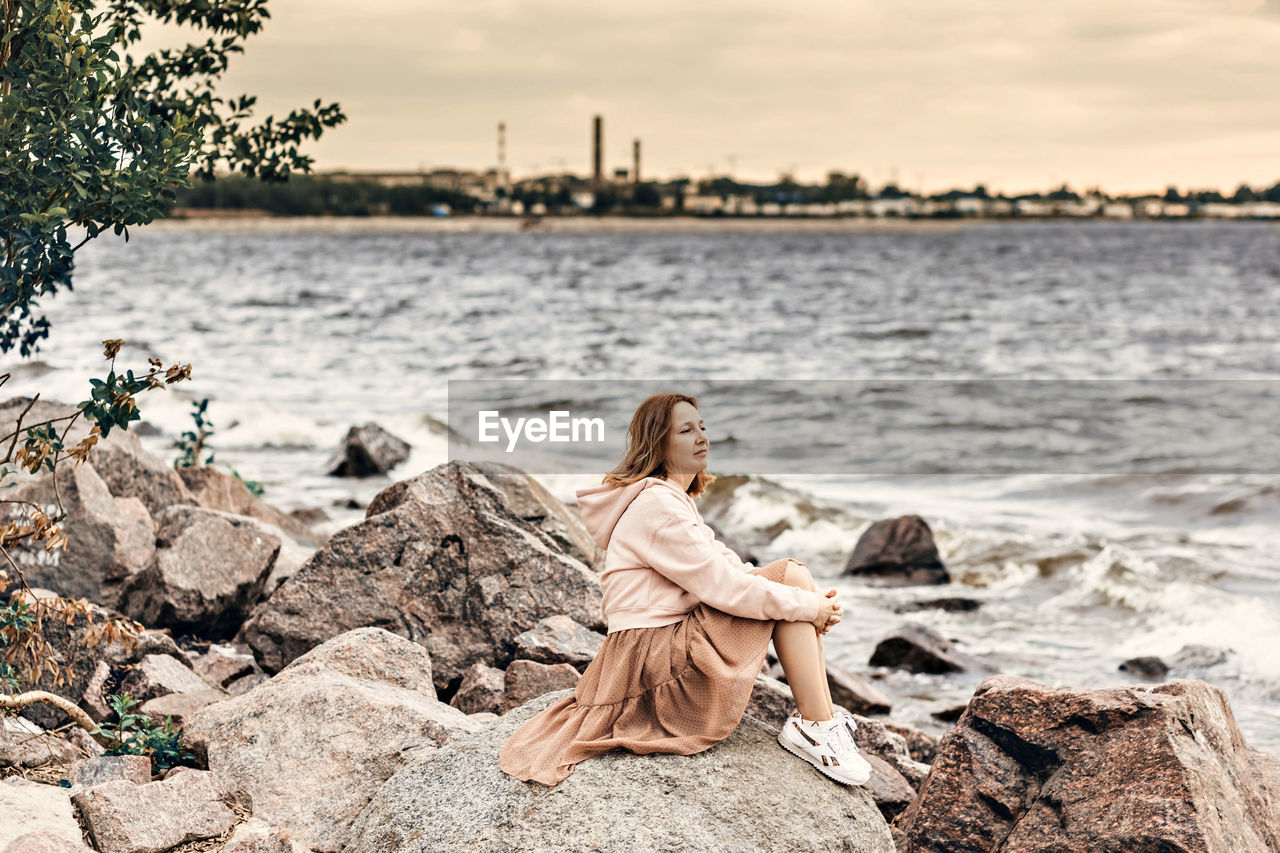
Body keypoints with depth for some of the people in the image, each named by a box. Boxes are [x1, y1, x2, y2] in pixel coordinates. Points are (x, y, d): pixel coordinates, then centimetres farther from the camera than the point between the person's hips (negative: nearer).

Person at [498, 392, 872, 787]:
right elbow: (722, 585, -21)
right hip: (658, 653, -10)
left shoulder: (675, 499, 18)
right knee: (792, 575, -11)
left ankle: (822, 719, -2)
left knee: (792, 576, 3)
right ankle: (815, 727, -11)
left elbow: (722, 561, 13)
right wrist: (808, 606, -13)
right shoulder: (656, 505, -16)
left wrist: (812, 603, 0)